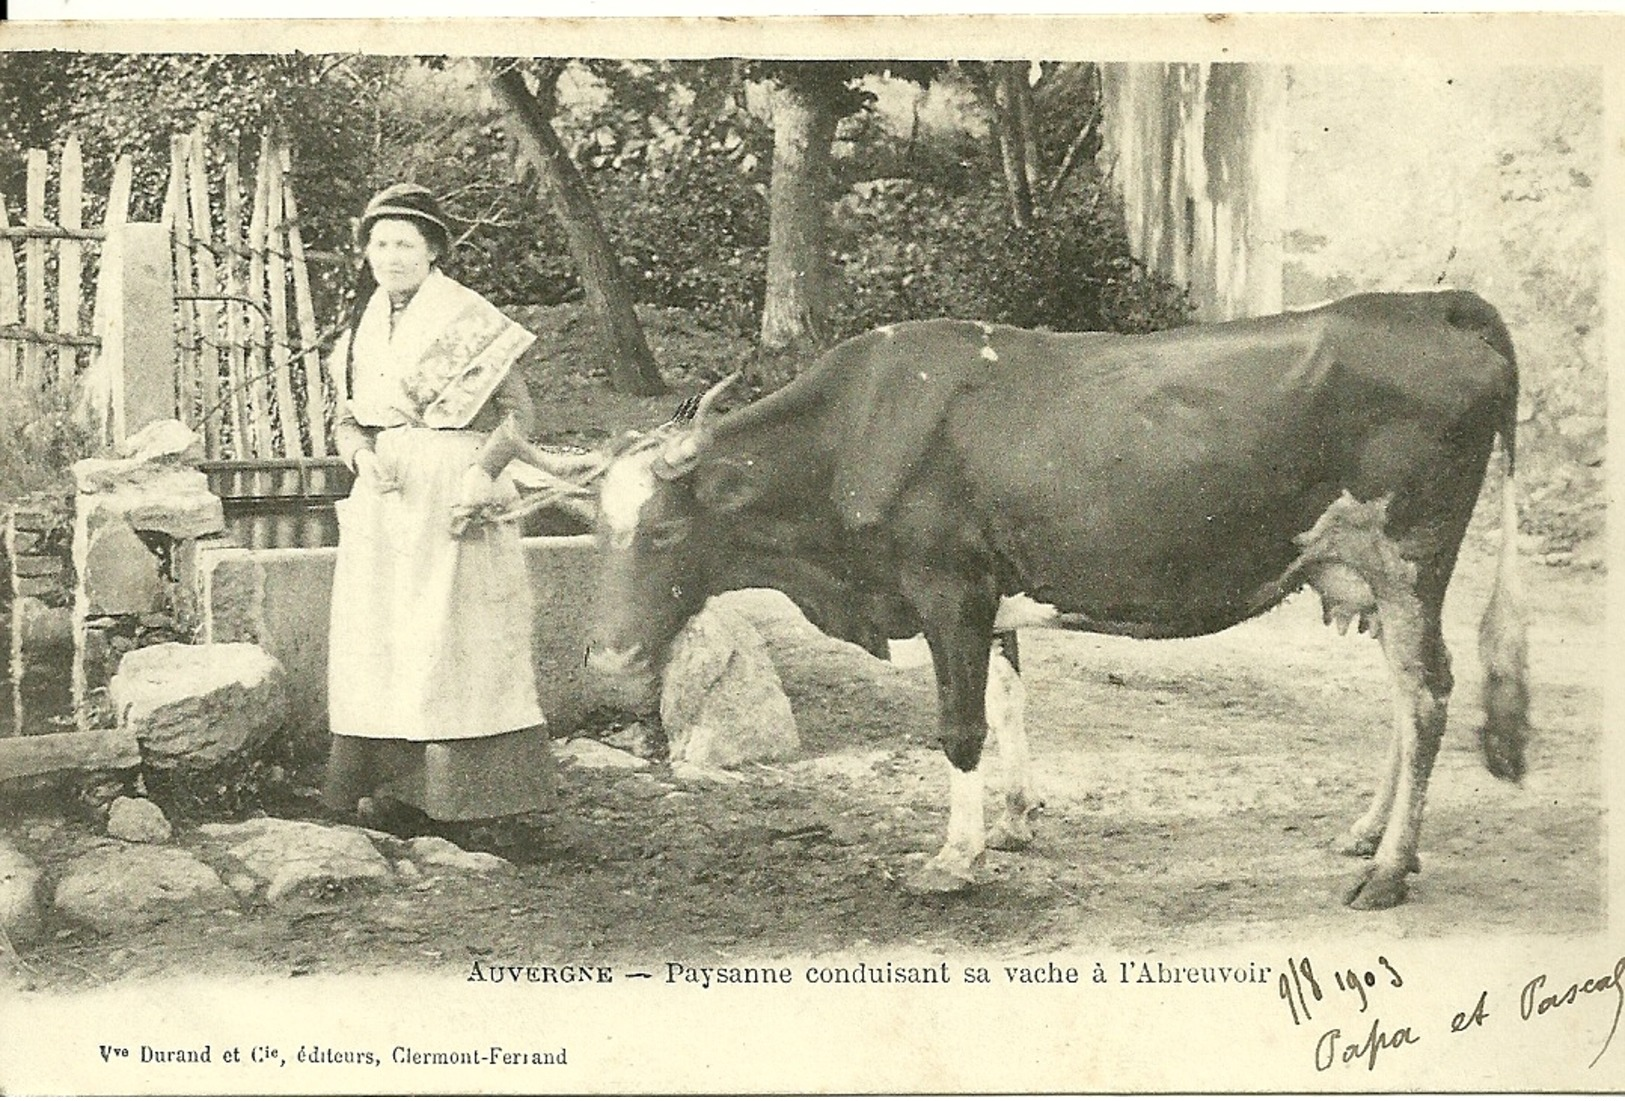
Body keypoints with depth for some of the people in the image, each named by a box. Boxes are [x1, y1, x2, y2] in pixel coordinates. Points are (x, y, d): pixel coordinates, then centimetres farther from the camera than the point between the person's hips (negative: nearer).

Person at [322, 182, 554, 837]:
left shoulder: (467, 318, -6)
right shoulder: (365, 323, 13)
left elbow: (520, 411, -7)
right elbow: (347, 417, 17)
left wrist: (482, 472, -21)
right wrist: (360, 455, -5)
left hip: (451, 498, -6)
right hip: (385, 498, 7)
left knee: (447, 633, -6)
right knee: (378, 635, 5)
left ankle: (451, 793, -1)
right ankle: (388, 783, 11)